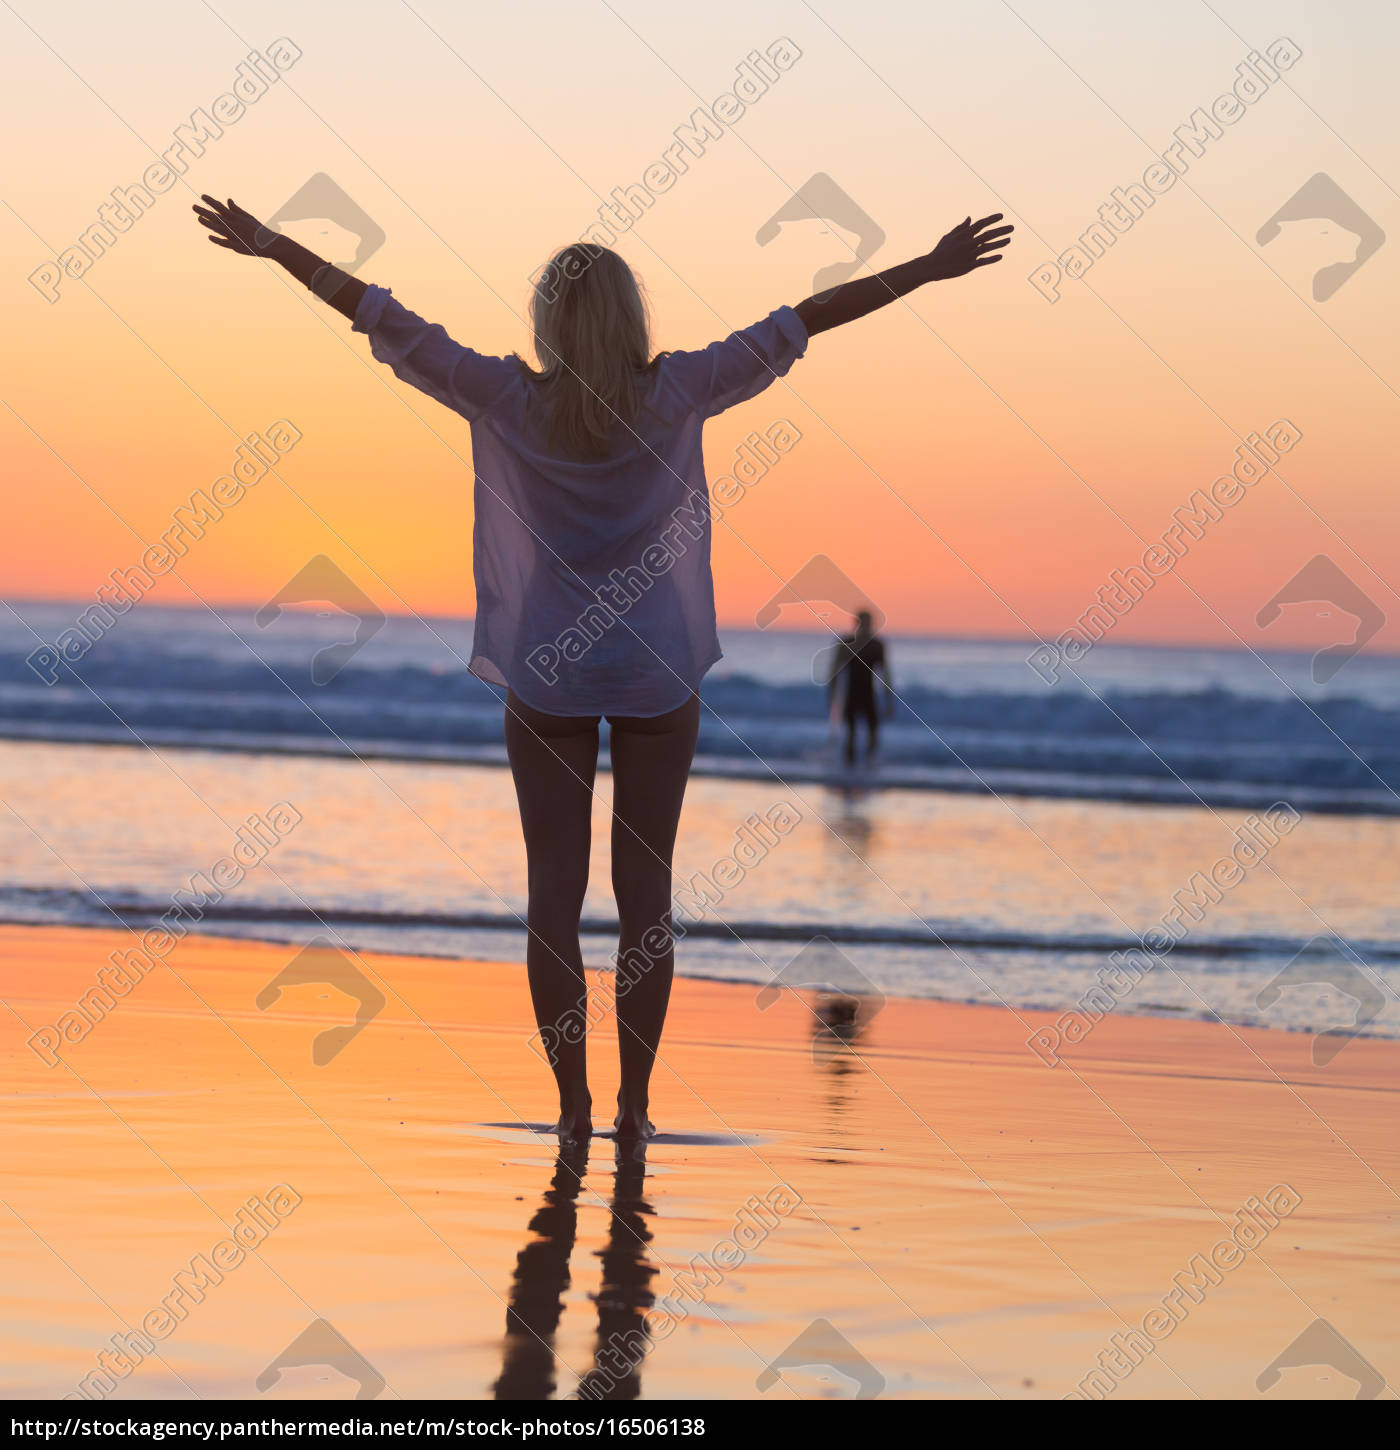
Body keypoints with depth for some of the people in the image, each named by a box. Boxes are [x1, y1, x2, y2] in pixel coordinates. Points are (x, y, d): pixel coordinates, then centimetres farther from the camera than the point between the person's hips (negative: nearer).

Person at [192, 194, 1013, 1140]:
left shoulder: (510, 404, -11)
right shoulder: (675, 398, -11)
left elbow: (385, 321, -7)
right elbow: (797, 327, -7)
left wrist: (272, 247, 0)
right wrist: (930, 271, -3)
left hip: (547, 678, 0)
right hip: (658, 674, 0)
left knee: (555, 892, 6)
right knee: (645, 892, 7)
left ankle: (572, 1102, 6)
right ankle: (635, 1104, 8)